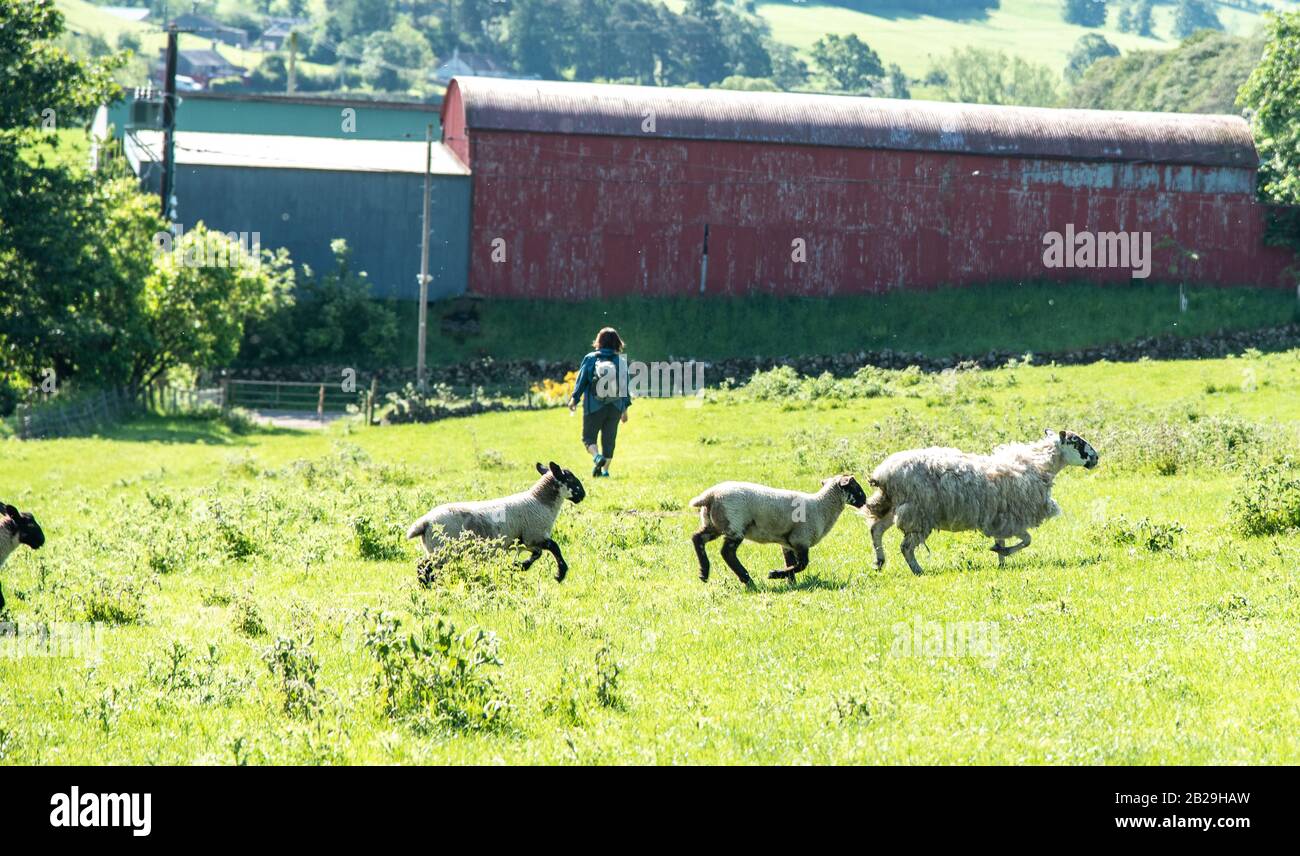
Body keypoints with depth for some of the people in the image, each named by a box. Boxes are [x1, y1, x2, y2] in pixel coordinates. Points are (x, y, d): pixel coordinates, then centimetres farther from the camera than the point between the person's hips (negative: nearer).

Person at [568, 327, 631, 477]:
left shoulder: (590, 359, -6)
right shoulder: (621, 361, -2)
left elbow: (581, 381, -1)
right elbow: (625, 386, 3)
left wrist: (574, 399, 12)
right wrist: (625, 408, 13)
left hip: (593, 407, -2)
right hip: (615, 408, 2)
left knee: (588, 437, 8)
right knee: (609, 439, 13)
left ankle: (597, 456, -20)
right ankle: (605, 469, 12)